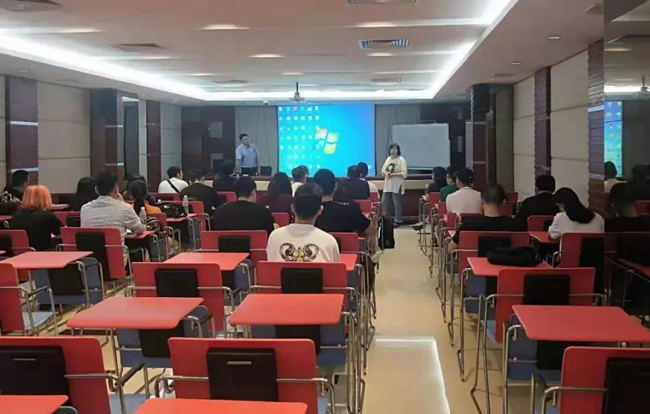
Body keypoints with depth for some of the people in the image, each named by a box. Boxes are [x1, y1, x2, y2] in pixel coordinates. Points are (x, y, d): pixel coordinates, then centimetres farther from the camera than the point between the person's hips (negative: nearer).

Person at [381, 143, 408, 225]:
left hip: (397, 185, -6)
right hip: (387, 185, 7)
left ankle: (397, 221, 7)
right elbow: (383, 170, 14)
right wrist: (386, 173, -8)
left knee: (397, 203, -2)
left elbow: (404, 173, -15)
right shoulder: (388, 159, 12)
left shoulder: (401, 160, -8)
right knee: (384, 202, 6)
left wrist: (393, 174, -20)